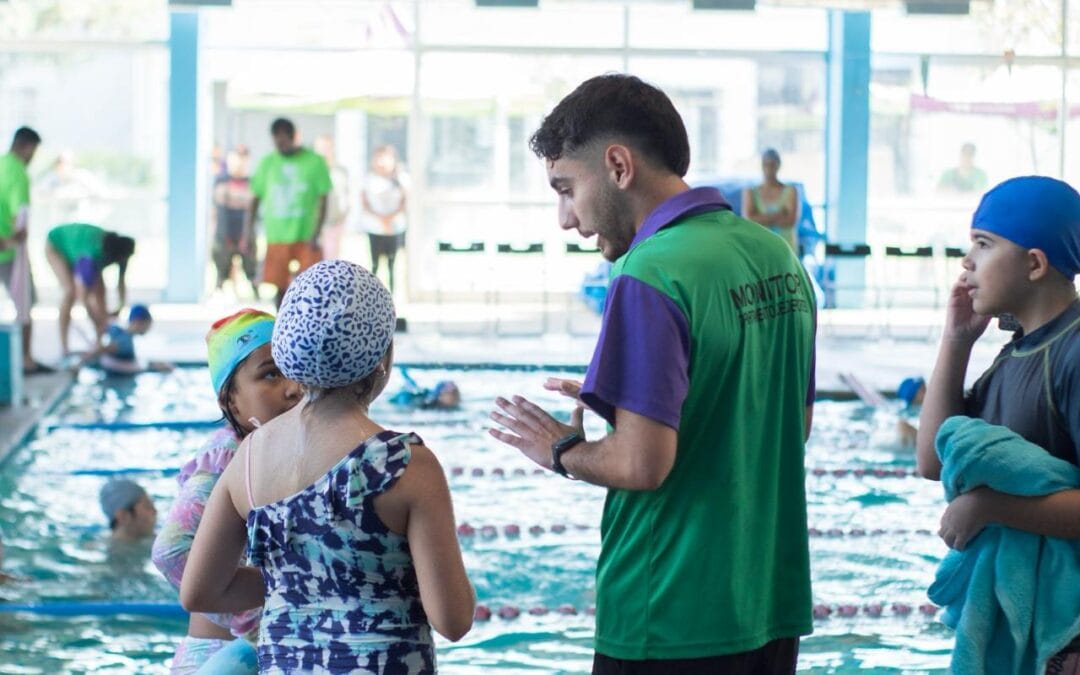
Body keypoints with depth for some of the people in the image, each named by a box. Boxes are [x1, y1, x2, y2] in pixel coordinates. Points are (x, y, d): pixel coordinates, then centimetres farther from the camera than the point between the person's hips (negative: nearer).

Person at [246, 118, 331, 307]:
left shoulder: (314, 162, -2)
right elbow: (256, 198, 10)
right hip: (277, 239, 2)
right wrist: (247, 232, 3)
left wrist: (316, 235, -12)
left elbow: (322, 200, -3)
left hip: (306, 237, -2)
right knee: (280, 288, 4)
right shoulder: (267, 163, 6)